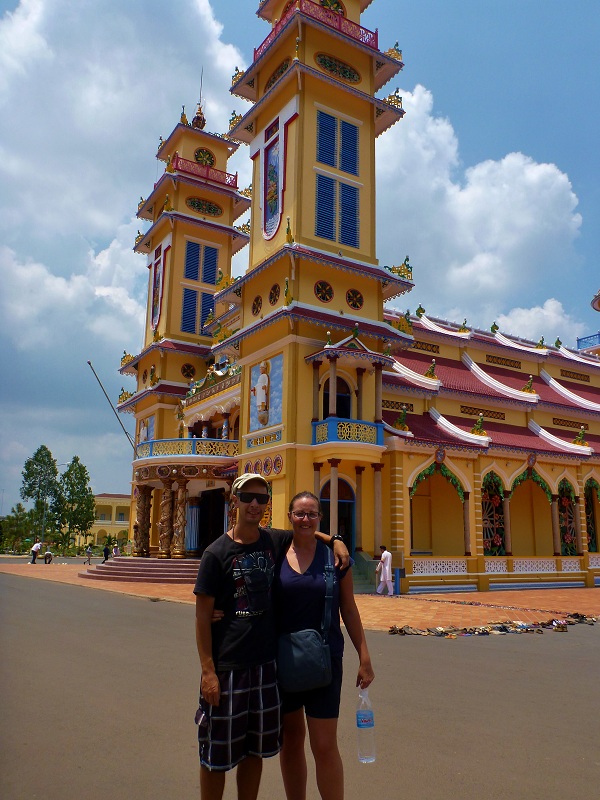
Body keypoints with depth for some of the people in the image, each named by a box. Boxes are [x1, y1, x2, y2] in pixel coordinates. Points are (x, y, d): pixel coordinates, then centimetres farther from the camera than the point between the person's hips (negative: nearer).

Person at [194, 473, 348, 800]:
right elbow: (202, 615, -9)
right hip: (226, 666, -4)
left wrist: (335, 540, 2)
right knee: (216, 755, 7)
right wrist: (208, 671, -14)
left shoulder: (274, 541, 3)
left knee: (254, 751, 17)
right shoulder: (217, 553, -10)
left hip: (265, 662, 5)